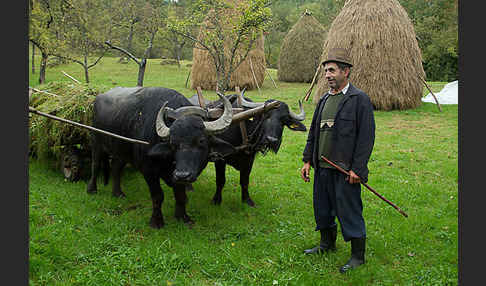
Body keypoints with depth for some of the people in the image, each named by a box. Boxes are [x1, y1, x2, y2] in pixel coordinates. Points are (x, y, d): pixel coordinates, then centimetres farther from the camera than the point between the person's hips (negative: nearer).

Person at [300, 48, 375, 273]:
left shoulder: (359, 99, -8)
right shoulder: (324, 99, 13)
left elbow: (366, 136, -12)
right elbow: (313, 133, 19)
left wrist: (357, 168, -16)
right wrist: (307, 160, 13)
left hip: (346, 169, -7)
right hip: (322, 167, 7)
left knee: (349, 211, 1)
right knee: (322, 207, 17)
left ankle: (358, 256, 15)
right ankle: (327, 244, 38)